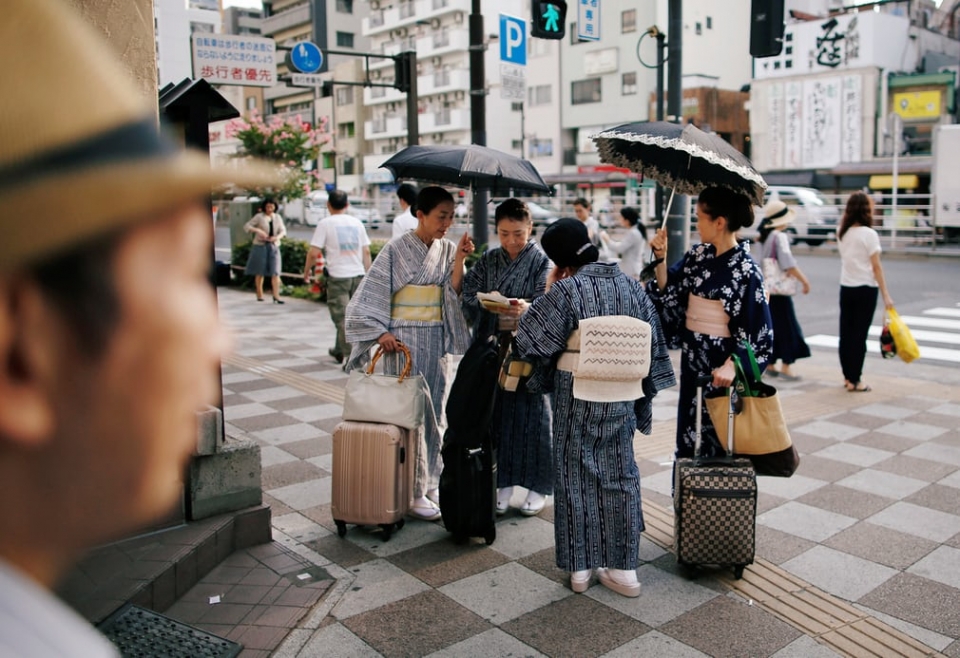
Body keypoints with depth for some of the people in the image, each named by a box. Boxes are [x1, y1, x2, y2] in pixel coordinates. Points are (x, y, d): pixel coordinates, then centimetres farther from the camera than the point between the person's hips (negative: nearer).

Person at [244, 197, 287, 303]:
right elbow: (246, 226, -6)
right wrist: (258, 230, -22)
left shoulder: (278, 217, 9)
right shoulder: (259, 217, -3)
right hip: (261, 246, -3)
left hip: (274, 246, 3)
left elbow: (283, 230, 5)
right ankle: (259, 295, 14)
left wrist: (277, 237, -16)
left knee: (275, 272, -7)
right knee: (260, 272, 3)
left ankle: (276, 296, -9)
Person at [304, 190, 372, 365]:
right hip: (358, 275, 5)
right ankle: (339, 350, 31)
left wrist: (307, 270, 6)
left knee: (342, 317, 1)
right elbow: (366, 251, 8)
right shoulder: (357, 223, 8)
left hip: (337, 276, -4)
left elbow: (314, 252, -9)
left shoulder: (325, 223, -5)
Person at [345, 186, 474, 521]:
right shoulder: (397, 250, -8)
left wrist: (459, 260, -12)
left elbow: (454, 295, -2)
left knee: (432, 412, 10)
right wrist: (380, 332, -15)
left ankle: (429, 483, 22)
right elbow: (371, 295, -6)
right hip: (403, 341, -5)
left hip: (436, 341, 5)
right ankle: (411, 491, 5)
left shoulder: (448, 249, 6)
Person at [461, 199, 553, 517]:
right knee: (497, 413, 5)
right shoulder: (488, 261, 9)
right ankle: (502, 482, 18)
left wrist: (527, 308, -31)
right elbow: (469, 296, 2)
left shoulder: (541, 261, 0)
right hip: (494, 347, 3)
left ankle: (537, 484, 15)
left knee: (531, 412, 2)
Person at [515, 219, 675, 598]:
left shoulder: (566, 290, -14)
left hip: (576, 397, -4)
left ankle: (580, 566, 18)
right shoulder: (632, 287, 1)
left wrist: (548, 293, 0)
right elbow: (652, 345, 6)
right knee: (619, 475, 13)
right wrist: (640, 390, 14)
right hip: (621, 397, 4)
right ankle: (622, 567, 18)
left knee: (576, 476, 10)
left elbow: (529, 337, -9)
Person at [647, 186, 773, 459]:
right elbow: (668, 291, 8)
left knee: (720, 436, 4)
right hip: (692, 357, 7)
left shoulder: (745, 270, -16)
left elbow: (757, 328, -17)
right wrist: (660, 259, -5)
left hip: (722, 364, -7)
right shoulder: (698, 255, 4)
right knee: (689, 430, 15)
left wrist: (731, 365, -28)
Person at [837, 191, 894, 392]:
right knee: (859, 336, -1)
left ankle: (848, 377, 19)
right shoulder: (869, 234, -12)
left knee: (846, 334, 11)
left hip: (846, 288, 6)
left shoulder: (842, 233, 4)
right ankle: (854, 381, 3)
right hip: (865, 289, -5)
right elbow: (876, 267, -13)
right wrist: (886, 295, -9)